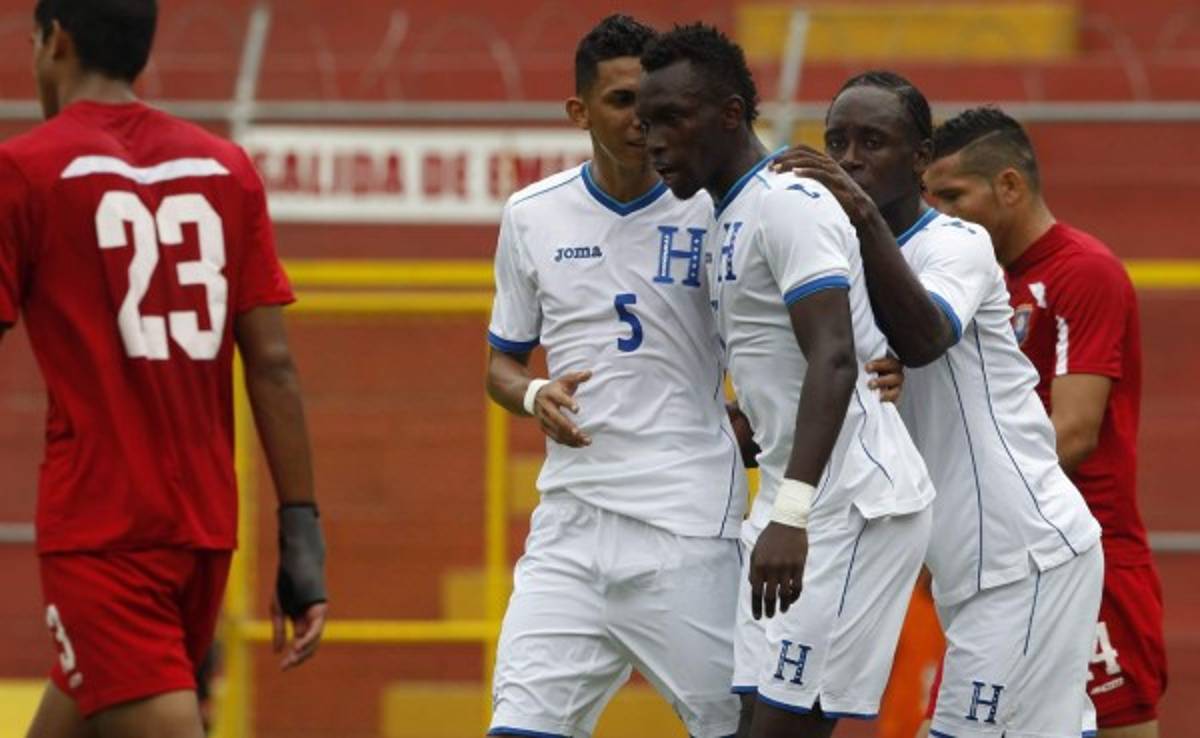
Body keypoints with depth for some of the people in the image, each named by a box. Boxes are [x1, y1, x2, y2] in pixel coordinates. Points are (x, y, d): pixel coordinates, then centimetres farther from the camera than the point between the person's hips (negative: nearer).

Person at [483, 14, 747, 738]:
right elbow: (504, 363, 19)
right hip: (570, 514, 3)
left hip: (689, 523, -3)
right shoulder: (532, 216, 8)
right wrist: (535, 395, -4)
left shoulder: (714, 210, -1)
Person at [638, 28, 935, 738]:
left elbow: (834, 360, -25)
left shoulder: (788, 203, -14)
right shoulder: (731, 218, 18)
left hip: (853, 502, -10)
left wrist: (790, 514, -34)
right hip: (803, 498, 10)